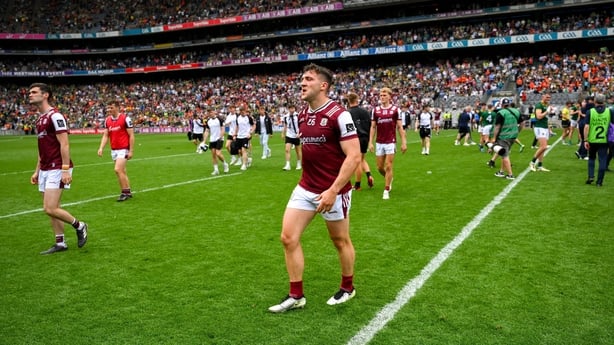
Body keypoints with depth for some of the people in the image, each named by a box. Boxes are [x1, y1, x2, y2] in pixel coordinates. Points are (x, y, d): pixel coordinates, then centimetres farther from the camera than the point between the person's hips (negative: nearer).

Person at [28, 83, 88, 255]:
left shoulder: (55, 116, -12)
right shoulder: (40, 119, 15)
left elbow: (64, 145, -18)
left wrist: (66, 169, -23)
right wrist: (37, 170, 20)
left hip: (57, 170, -9)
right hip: (45, 170, 9)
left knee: (50, 209, -12)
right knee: (52, 209, 10)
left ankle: (79, 226, 9)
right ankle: (60, 243, 17)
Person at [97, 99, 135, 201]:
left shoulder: (125, 118, -11)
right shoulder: (107, 120, 7)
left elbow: (131, 135, -11)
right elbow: (105, 135, 8)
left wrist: (131, 151, -14)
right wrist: (101, 148, -7)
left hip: (123, 149, -7)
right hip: (114, 150, 7)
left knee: (118, 170, -15)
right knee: (122, 171, 11)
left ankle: (125, 192, -5)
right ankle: (128, 192, 21)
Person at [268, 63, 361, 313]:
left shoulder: (339, 115, -16)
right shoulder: (302, 115, 7)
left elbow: (354, 156, -21)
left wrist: (333, 190, -25)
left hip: (333, 191, -7)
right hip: (305, 188, 7)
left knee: (340, 241, 11)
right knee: (288, 238, 1)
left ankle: (347, 288, 35)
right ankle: (296, 296, 14)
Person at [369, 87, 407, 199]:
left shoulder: (395, 109, -1)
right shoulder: (375, 110, 5)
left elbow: (400, 127, 0)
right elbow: (373, 127, 7)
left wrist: (403, 142, -5)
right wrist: (370, 142, 0)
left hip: (391, 142, -3)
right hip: (379, 143, 3)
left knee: (388, 166, -5)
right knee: (380, 167, 8)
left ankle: (386, 190, 4)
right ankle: (389, 178, 39)